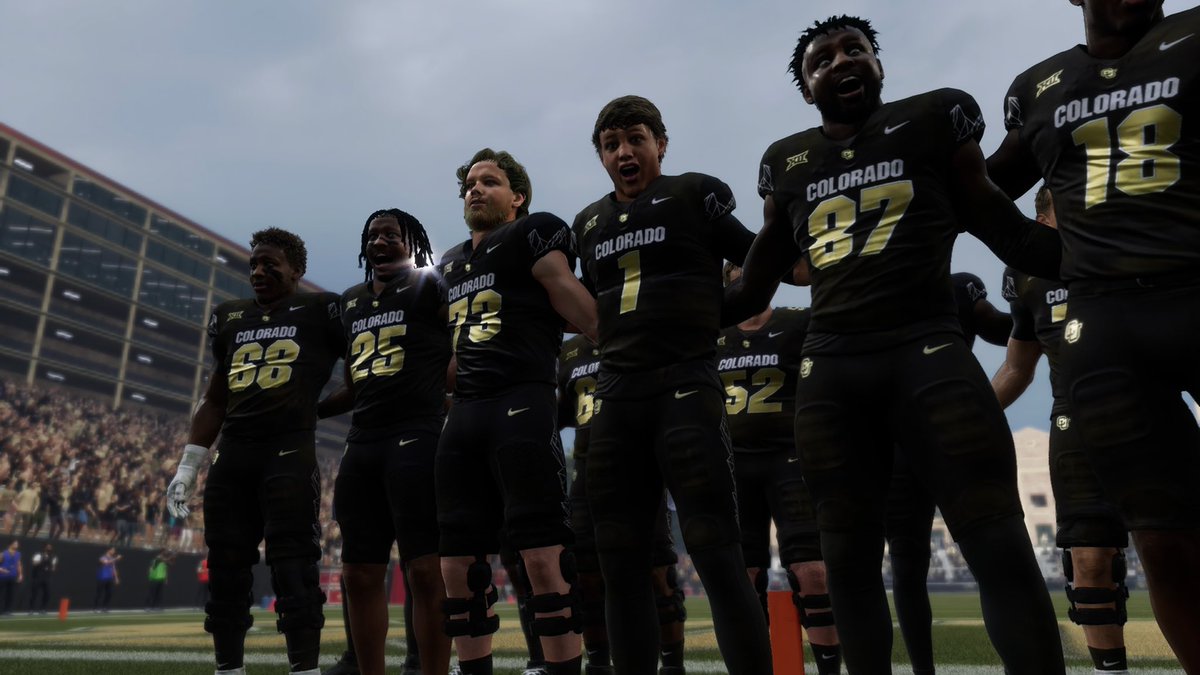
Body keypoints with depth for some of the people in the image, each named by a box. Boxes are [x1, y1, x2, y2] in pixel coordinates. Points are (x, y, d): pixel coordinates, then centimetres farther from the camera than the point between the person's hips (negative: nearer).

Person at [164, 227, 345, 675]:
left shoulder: (321, 311, 3)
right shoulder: (230, 318, 19)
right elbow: (215, 400, 21)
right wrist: (188, 466, 16)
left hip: (289, 452, -6)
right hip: (232, 455, 6)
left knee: (293, 569, -7)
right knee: (225, 570, 10)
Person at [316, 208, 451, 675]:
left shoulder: (430, 287, 2)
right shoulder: (351, 302, 21)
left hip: (416, 436, -7)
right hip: (362, 442, 7)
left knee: (425, 570, -6)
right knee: (360, 575, 10)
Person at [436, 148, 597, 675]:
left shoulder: (534, 233, 4)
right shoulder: (451, 262, 26)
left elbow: (578, 308, -8)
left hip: (520, 402, -7)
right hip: (463, 412, 8)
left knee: (543, 557, -10)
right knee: (458, 565, 9)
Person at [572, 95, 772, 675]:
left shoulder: (694, 196, 3)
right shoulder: (589, 223, 18)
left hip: (684, 386, -5)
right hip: (616, 395, 6)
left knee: (716, 555, -7)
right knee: (621, 563, 8)